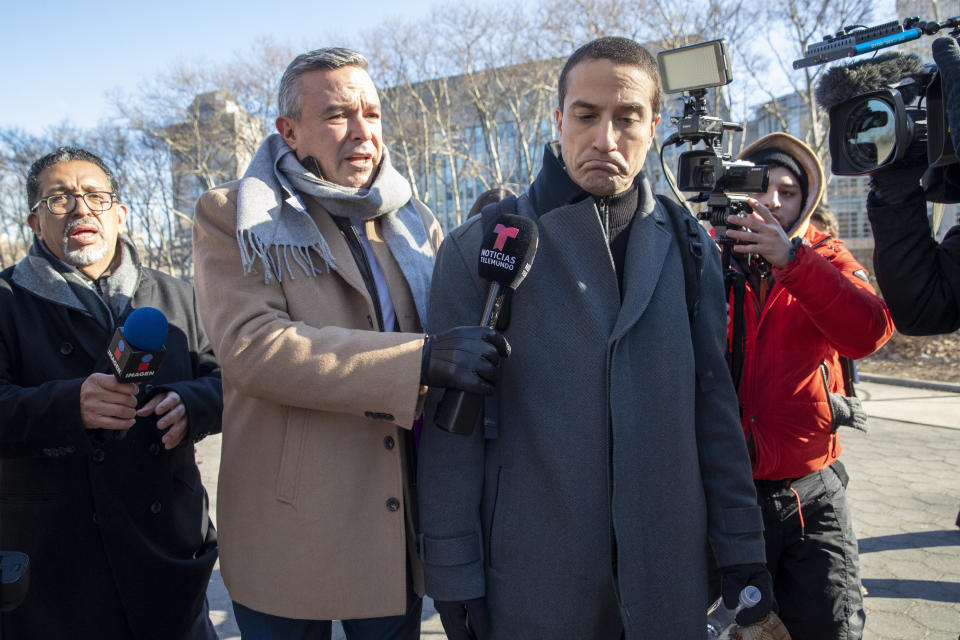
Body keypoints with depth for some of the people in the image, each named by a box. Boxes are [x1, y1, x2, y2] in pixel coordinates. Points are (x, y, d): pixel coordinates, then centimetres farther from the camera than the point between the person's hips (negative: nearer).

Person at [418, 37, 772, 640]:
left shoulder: (688, 246, 3)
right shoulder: (480, 246, -6)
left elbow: (714, 405, 6)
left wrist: (742, 547, 5)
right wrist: (453, 572, -6)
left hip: (671, 576, 3)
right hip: (529, 581, -2)